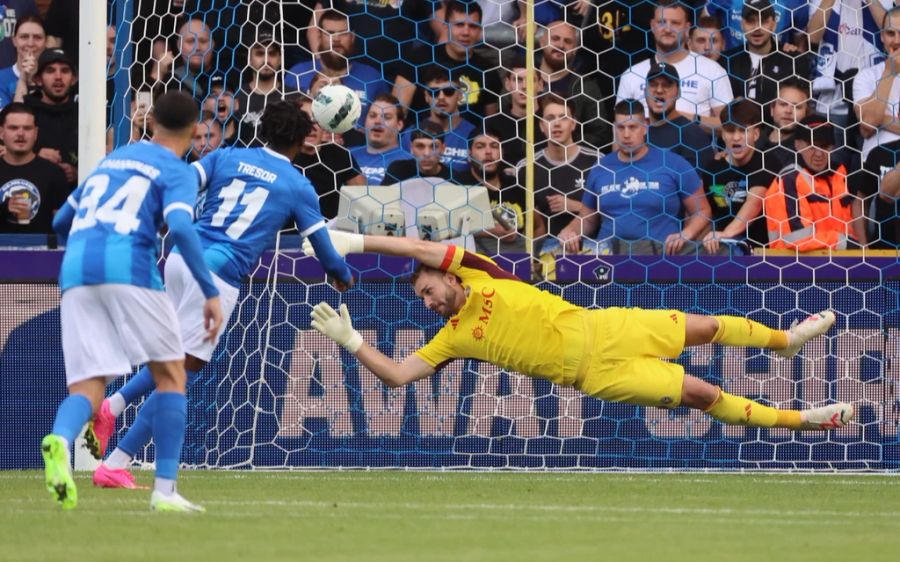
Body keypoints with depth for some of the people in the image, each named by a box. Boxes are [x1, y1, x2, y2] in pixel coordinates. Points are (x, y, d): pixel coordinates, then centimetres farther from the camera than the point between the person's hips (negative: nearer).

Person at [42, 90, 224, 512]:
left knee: (87, 387, 0)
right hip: (129, 269, -5)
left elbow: (61, 222, 35)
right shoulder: (177, 172, 8)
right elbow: (180, 227, -12)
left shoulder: (111, 159, 27)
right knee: (170, 376, 10)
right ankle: (165, 489, 1)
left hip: (75, 272, 5)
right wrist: (211, 292, -12)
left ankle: (59, 439, -35)